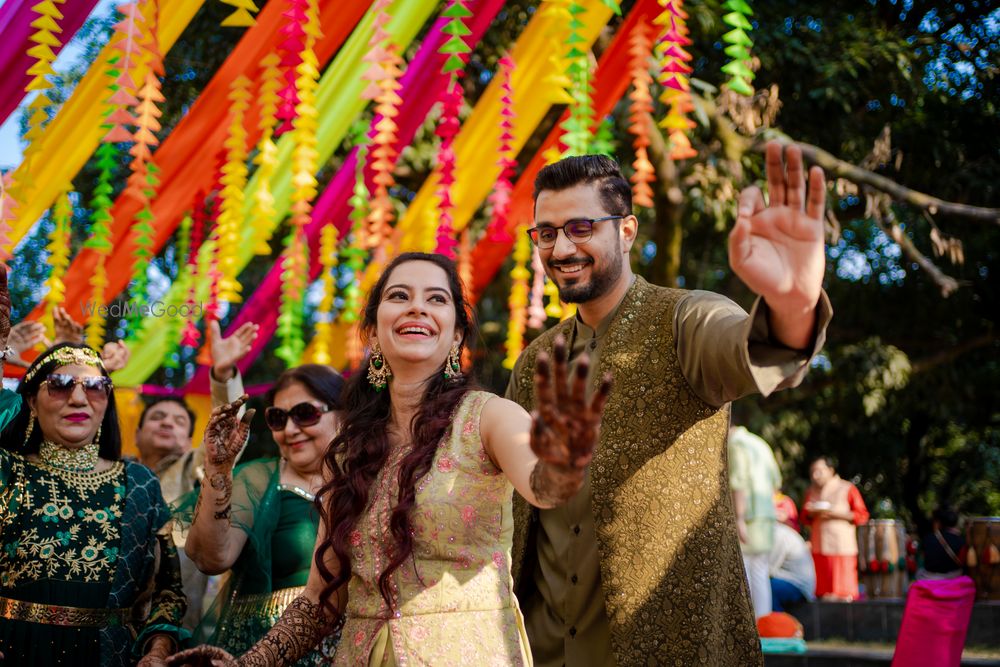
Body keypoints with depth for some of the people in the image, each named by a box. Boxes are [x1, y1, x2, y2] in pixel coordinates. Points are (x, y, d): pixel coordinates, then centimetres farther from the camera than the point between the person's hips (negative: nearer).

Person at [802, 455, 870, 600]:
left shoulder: (847, 489, -1)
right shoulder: (812, 491, 13)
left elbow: (862, 516, -4)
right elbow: (805, 519, 20)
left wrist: (835, 514, -14)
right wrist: (811, 514, -4)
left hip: (841, 546, -4)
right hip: (819, 547, 4)